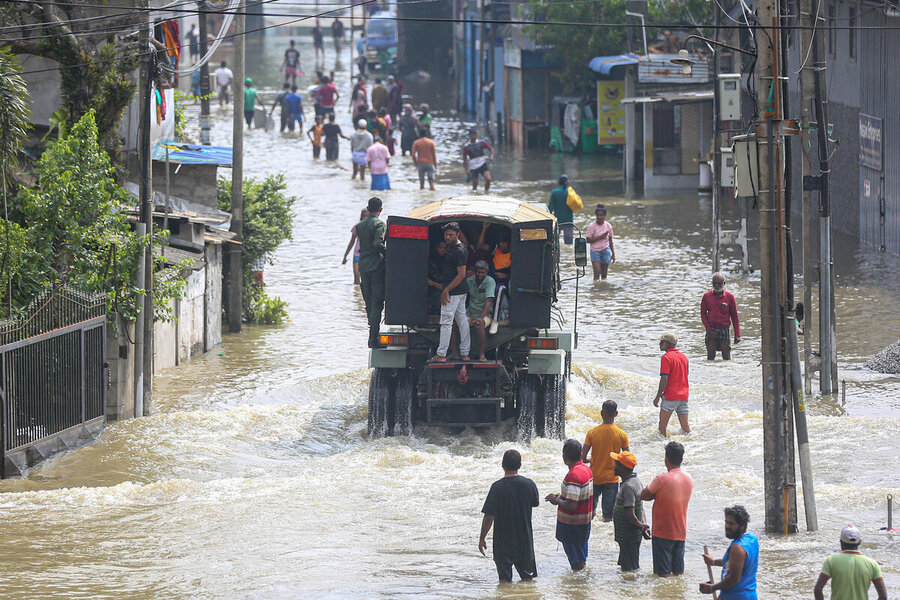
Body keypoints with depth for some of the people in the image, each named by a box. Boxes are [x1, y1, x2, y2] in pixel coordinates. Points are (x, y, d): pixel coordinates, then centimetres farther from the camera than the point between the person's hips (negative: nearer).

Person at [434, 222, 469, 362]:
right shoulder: (451, 247, 13)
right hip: (461, 291, 10)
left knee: (446, 322, -6)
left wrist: (446, 290, -20)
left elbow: (461, 274, -20)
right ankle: (465, 354, 15)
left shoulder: (459, 251, -17)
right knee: (462, 321, 11)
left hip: (453, 292, -10)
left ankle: (441, 355, -5)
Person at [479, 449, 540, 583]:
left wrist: (482, 538, -4)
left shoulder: (497, 487, -17)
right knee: (527, 576, 15)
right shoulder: (529, 484, -8)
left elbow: (489, 516, -15)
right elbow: (535, 503, 13)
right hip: (525, 539, 3)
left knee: (505, 578, 6)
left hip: (503, 541, -3)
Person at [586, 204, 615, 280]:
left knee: (604, 274, 3)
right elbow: (588, 240, -10)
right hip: (595, 250, -2)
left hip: (605, 250, 2)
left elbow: (610, 241, 8)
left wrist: (613, 254, 8)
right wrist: (599, 237, -19)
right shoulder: (592, 226, -9)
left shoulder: (608, 226, 0)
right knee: (597, 272, -14)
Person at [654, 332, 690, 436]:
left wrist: (658, 397, -14)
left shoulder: (666, 357, -12)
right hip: (683, 396, 7)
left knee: (662, 425, 1)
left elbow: (664, 379, -18)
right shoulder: (683, 356, 13)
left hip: (670, 396, -7)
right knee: (685, 426, 10)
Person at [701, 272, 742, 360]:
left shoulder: (730, 297, 0)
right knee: (710, 357, 1)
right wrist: (709, 329, -6)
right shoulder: (707, 296, 3)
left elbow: (734, 316, 4)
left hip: (724, 330, -1)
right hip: (711, 329, 1)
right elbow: (703, 314, 7)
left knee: (726, 357, -2)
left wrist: (737, 335, 1)